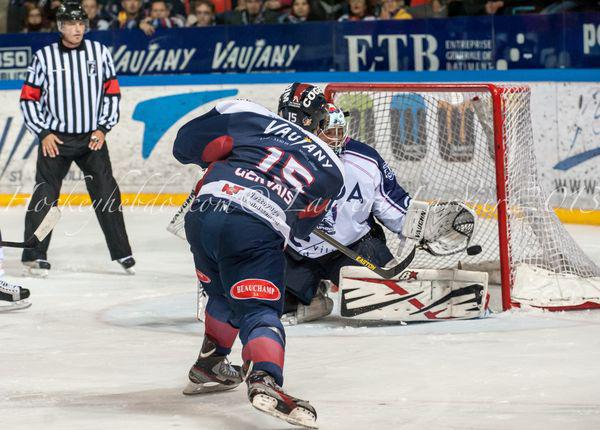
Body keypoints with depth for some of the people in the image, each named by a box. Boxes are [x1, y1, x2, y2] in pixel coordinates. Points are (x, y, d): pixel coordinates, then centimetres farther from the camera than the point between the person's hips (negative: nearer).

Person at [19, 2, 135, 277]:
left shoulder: (99, 52, 2)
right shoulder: (44, 56, -2)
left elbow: (112, 92, 7)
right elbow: (29, 98, 1)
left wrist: (103, 128, -2)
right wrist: (43, 133, -6)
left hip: (92, 137, 2)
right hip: (55, 138, -1)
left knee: (106, 193, 0)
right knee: (45, 195, -4)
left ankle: (122, 252, 7)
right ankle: (34, 255, 2)